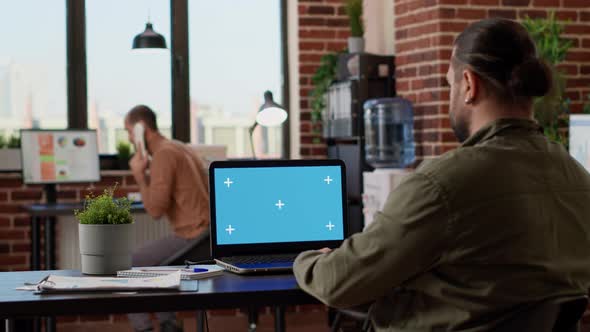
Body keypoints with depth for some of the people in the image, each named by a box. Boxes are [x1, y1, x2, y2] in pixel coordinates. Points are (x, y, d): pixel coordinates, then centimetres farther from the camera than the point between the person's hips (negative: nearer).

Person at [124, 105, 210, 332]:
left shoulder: (163, 154, -14)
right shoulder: (179, 147, 17)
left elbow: (156, 209, -17)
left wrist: (139, 174, -8)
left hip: (194, 237, -10)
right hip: (206, 233, 10)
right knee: (149, 260, 28)